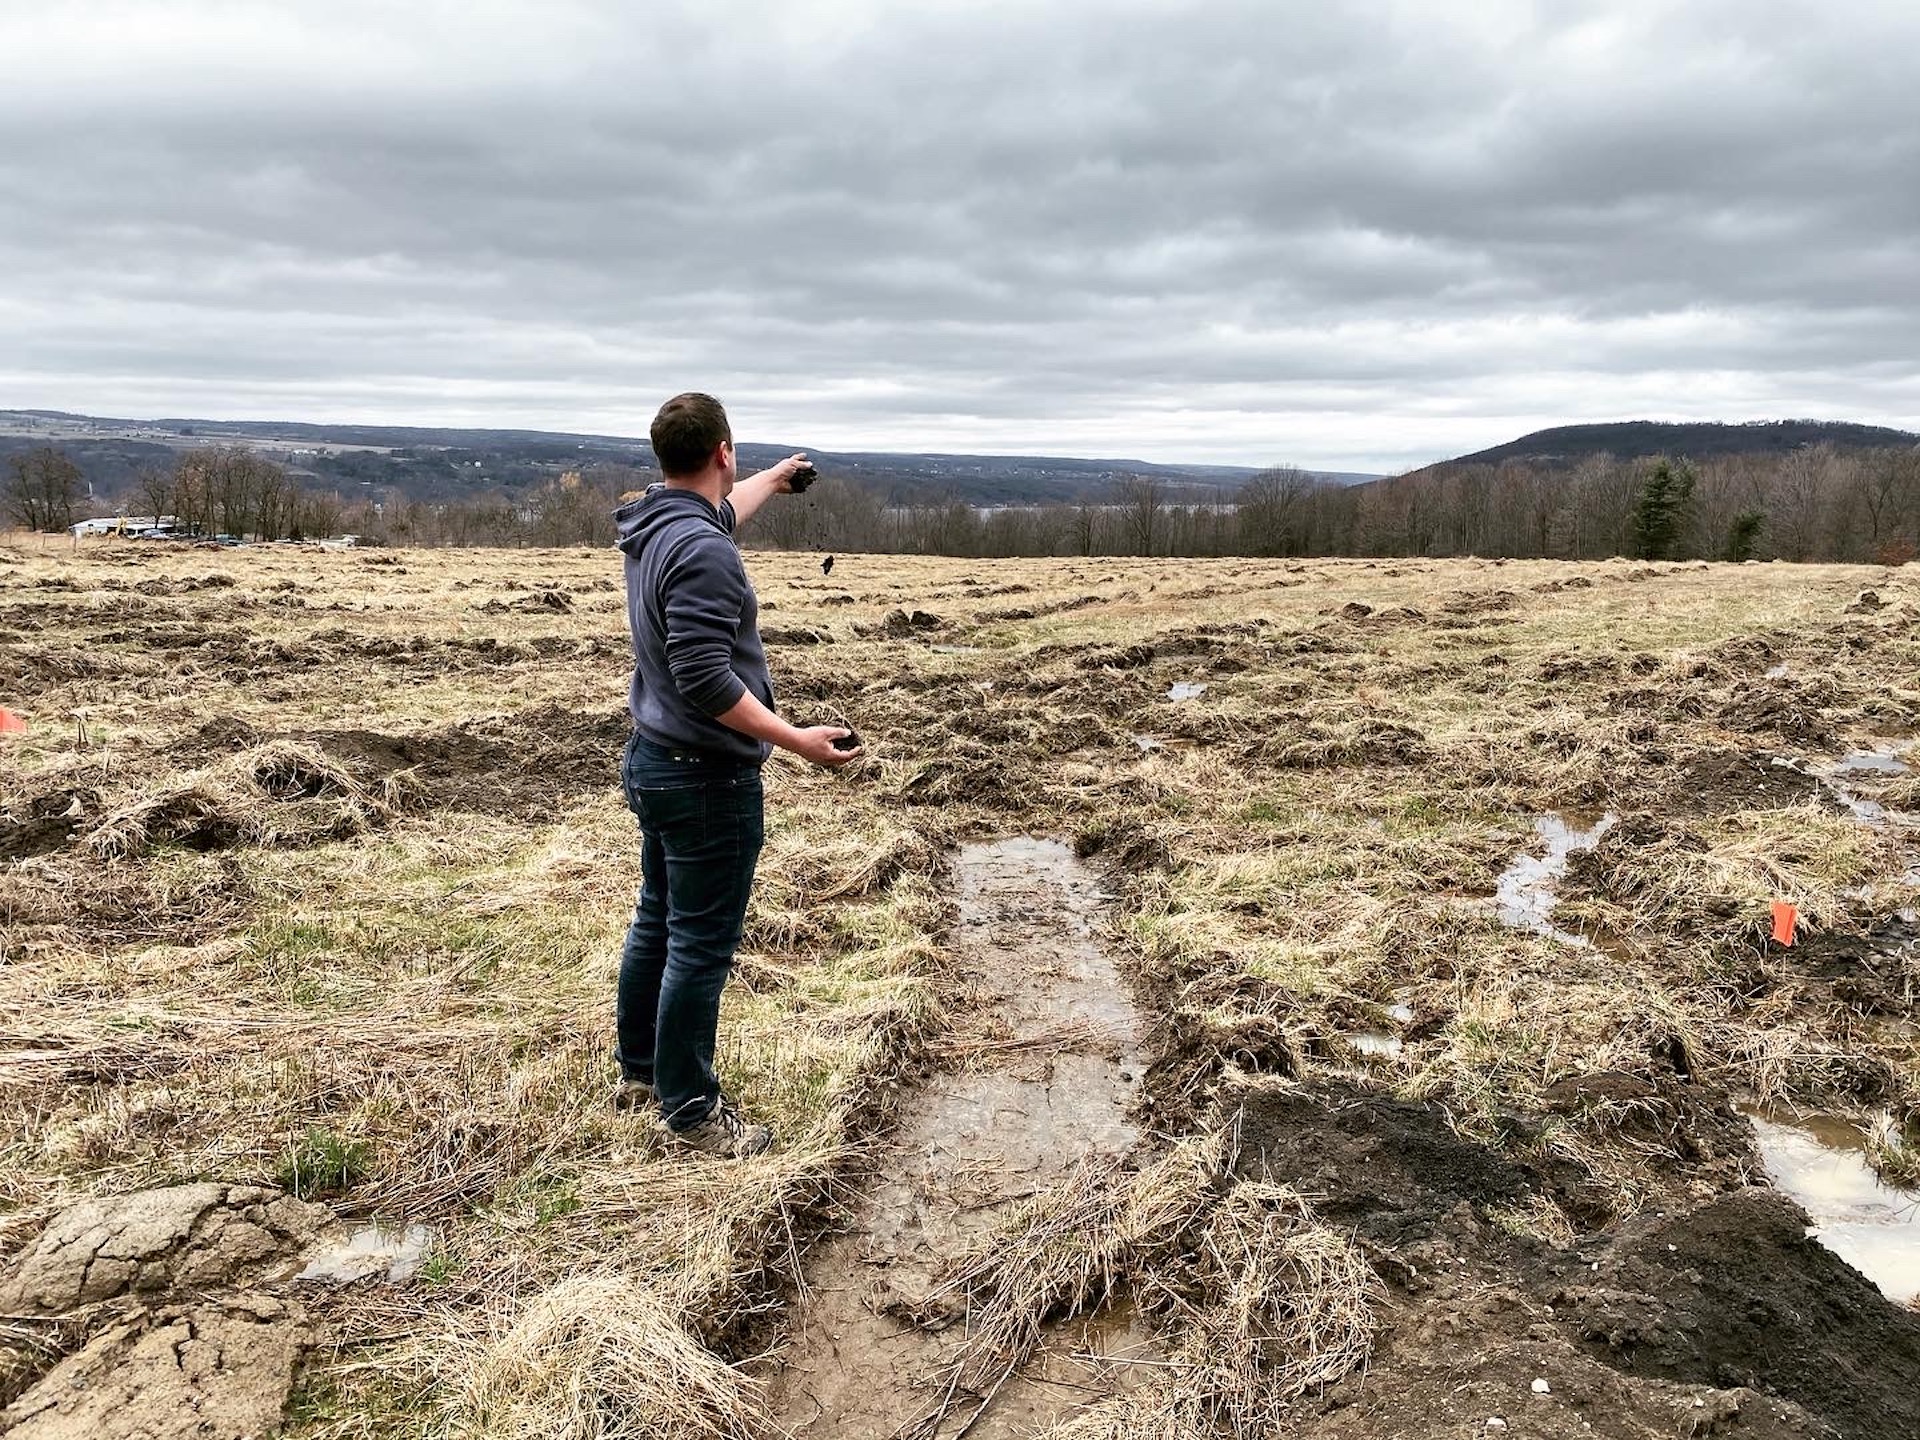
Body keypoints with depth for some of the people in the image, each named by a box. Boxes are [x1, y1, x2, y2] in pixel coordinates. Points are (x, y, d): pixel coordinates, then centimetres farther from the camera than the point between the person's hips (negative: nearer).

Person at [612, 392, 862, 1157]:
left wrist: (772, 481, 46)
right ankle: (692, 1111, 11)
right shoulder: (701, 552, -24)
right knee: (701, 946, 0)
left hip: (654, 760, 10)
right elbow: (706, 680, -29)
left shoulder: (655, 524, 7)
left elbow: (716, 512, 30)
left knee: (657, 921, 20)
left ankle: (639, 1070, 34)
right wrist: (795, 739, -24)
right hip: (707, 778, -10)